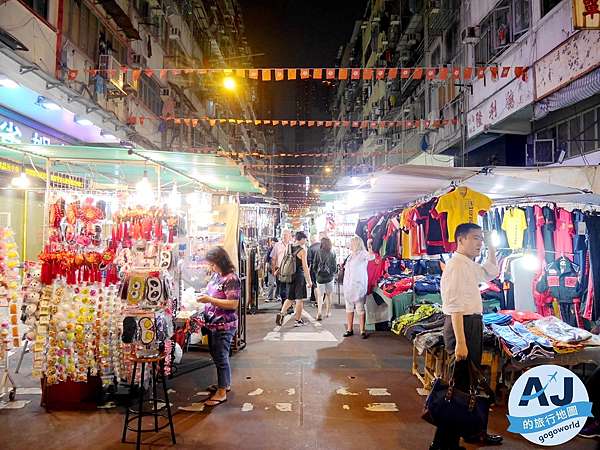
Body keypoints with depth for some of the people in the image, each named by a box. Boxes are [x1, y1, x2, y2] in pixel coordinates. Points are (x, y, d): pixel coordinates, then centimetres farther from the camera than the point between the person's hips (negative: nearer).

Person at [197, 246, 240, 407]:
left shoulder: (231, 279, -20)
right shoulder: (216, 275, 6)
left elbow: (233, 304, -24)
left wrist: (209, 300, -24)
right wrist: (204, 296, 2)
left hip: (224, 326, -9)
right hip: (213, 324, 9)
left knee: (221, 357, 1)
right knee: (217, 355, 21)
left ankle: (222, 392, 15)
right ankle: (224, 383, 38)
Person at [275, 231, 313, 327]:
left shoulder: (289, 248, 7)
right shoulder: (302, 250, -11)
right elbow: (305, 267, -12)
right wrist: (309, 281, -7)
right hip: (299, 276, -6)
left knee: (289, 298, 16)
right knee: (299, 299, 5)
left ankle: (281, 313, -4)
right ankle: (298, 320, 11)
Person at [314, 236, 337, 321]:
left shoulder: (318, 253, -7)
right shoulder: (332, 254, -7)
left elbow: (315, 265, -1)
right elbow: (335, 267, -2)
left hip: (320, 277, 0)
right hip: (329, 277, 0)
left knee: (320, 295, 4)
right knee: (328, 295, 14)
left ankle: (319, 313, -9)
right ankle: (328, 312, 22)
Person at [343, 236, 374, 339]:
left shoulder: (362, 254, -7)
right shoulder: (351, 255, 17)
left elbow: (371, 257, -29)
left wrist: (369, 246, -42)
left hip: (359, 286, -8)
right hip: (348, 286, 8)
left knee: (360, 309, -5)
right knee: (349, 308, 11)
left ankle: (362, 330, 1)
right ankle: (349, 329, 19)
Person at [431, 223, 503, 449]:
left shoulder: (471, 265, 13)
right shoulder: (457, 265, -17)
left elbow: (491, 273, 33)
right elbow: (455, 307, -24)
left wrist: (491, 248, 19)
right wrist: (460, 341, -27)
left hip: (474, 324, 11)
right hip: (462, 326, -11)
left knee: (472, 380, 22)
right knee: (459, 382, -6)